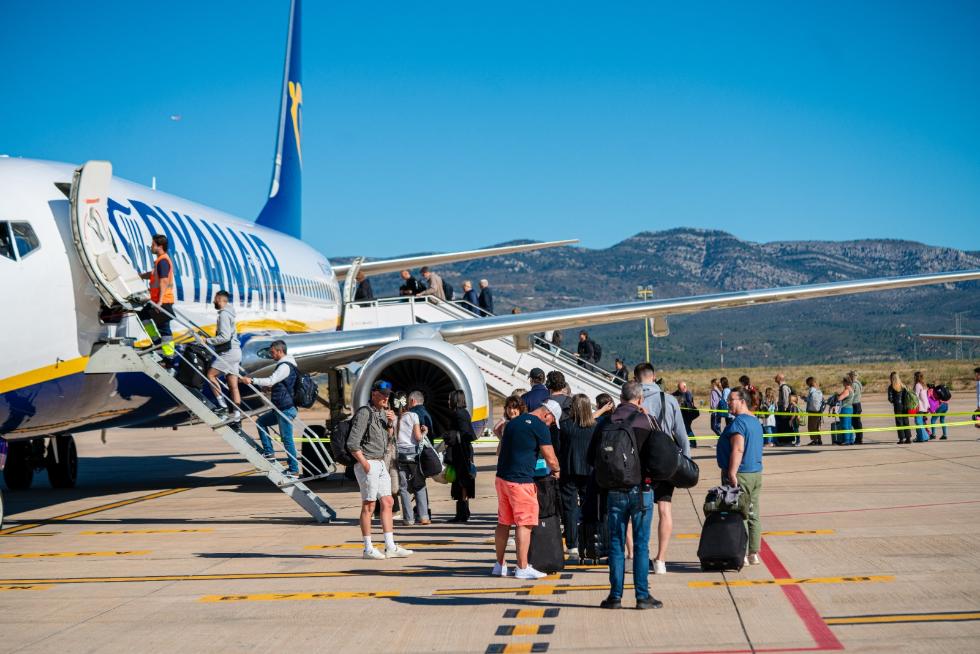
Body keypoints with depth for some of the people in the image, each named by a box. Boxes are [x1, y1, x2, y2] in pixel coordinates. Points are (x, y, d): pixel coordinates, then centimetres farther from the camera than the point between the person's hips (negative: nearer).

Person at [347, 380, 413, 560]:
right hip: (367, 463, -9)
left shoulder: (383, 412, 14)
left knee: (387, 503, 6)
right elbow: (352, 444, -17)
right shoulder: (364, 413, -13)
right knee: (368, 505, -5)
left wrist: (391, 423, 7)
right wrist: (365, 464, -17)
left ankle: (390, 547, 8)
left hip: (381, 463, 9)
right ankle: (368, 549, 1)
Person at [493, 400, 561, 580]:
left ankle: (500, 565, 20)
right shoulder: (540, 427, -8)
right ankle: (522, 568, -3)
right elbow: (550, 459, -7)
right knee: (524, 524, -3)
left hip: (502, 477, 8)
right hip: (520, 481, -8)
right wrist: (556, 470, 13)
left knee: (503, 522, 14)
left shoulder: (514, 422, 17)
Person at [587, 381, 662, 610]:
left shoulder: (605, 422, -1)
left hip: (614, 491, 2)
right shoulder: (646, 421, -8)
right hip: (641, 490, -2)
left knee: (616, 545, 8)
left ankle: (615, 595, 8)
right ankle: (643, 595, 5)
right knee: (641, 544, 4)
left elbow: (591, 458, 4)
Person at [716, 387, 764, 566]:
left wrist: (732, 473, -25)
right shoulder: (755, 421, 15)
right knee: (753, 515, 12)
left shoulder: (738, 422, -16)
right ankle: (754, 554, 16)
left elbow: (738, 449, -25)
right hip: (756, 473, 9)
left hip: (740, 475, -9)